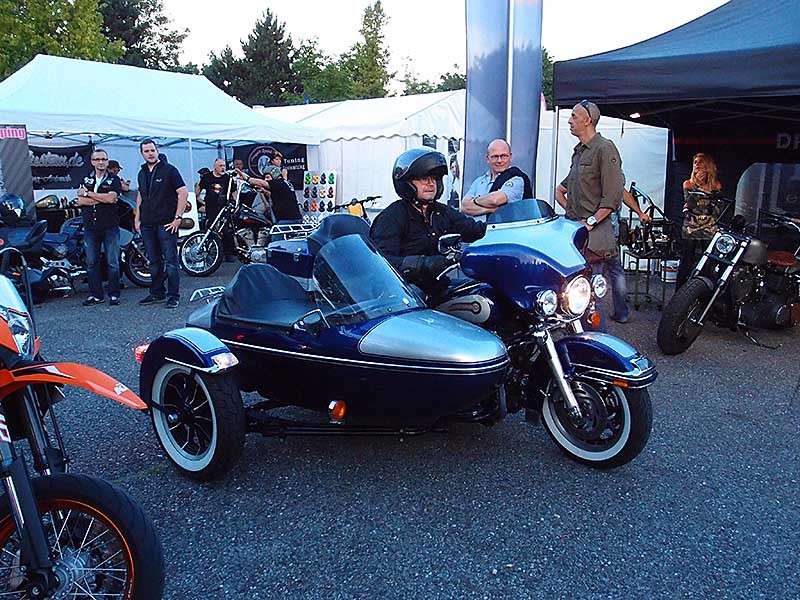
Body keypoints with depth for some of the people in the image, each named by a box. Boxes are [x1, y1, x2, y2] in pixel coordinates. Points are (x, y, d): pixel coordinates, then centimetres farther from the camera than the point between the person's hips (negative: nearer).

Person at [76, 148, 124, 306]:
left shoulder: (114, 179, 4)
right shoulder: (86, 179, 14)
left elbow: (111, 198, -14)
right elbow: (80, 201, 0)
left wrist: (88, 194, -7)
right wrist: (103, 199, -11)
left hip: (110, 227, -4)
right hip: (90, 227, 4)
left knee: (112, 262, -2)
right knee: (92, 263, 5)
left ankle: (114, 295, 5)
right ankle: (95, 295, 12)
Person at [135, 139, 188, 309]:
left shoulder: (169, 170, -4)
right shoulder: (142, 173, 16)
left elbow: (183, 192, -10)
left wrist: (178, 217, -14)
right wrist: (137, 219, 17)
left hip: (166, 223, -6)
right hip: (147, 224, 7)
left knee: (170, 261, -5)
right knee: (154, 262, 13)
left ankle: (173, 296, -1)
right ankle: (157, 293, 22)